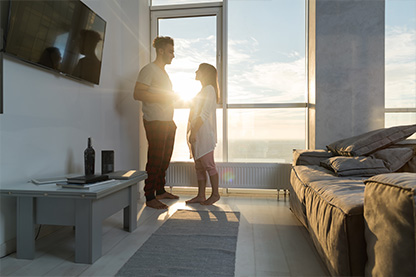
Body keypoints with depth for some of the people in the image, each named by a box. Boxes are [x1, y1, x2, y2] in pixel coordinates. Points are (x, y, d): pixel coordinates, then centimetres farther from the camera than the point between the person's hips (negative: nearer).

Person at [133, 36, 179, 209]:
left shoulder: (163, 72, 23)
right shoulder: (149, 70, -7)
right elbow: (138, 94, -19)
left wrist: (172, 97, 11)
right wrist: (163, 97, -18)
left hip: (168, 122, 9)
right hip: (155, 122, -9)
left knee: (165, 160, 13)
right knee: (155, 161, -7)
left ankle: (160, 191, 25)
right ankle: (150, 198, 2)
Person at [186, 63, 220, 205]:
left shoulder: (209, 89, -8)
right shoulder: (203, 90, 22)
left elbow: (204, 114, -17)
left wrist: (193, 132, -20)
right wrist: (191, 132, 17)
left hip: (204, 134, -10)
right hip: (197, 135, 10)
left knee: (209, 165, -2)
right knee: (199, 167, 10)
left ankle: (215, 194, 11)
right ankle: (201, 196, 17)